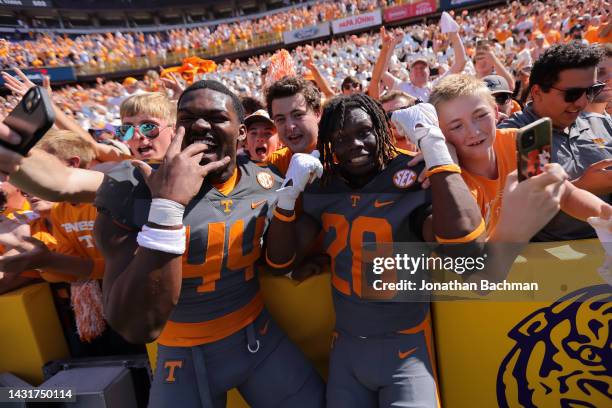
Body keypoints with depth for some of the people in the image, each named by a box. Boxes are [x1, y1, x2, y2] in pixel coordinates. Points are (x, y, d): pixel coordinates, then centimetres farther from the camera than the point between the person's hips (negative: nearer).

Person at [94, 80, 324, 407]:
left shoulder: (266, 184, -8)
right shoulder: (132, 193, -18)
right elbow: (138, 327, -27)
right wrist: (167, 205, -35)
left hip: (261, 337, 3)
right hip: (184, 357, -2)